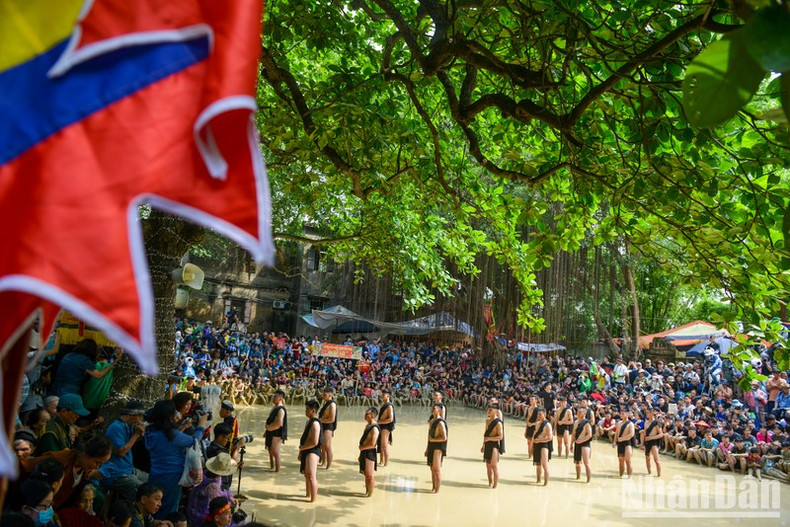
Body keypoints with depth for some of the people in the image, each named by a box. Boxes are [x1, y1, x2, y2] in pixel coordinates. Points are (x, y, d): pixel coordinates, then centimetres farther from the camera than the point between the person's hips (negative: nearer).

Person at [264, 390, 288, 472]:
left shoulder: (281, 409, -20)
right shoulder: (275, 408, 13)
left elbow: (279, 423, -28)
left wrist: (268, 427, -15)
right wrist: (267, 432, 19)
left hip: (277, 435, -10)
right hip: (271, 434, 10)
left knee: (275, 452, -4)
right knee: (271, 451, 19)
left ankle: (277, 469, 5)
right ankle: (272, 467, 32)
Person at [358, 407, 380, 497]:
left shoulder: (374, 428, -21)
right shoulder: (368, 425, 11)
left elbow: (372, 444, -27)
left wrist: (361, 447, -13)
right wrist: (361, 454, 15)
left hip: (370, 453, -9)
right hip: (364, 452, 9)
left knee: (369, 475, 2)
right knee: (366, 474, 18)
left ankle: (370, 494, 13)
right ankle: (367, 492, 29)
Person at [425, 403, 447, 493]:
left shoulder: (440, 423, -16)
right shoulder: (431, 421, 11)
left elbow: (444, 438, -21)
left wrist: (433, 439, -16)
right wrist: (427, 449, 18)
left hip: (438, 448, -8)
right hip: (431, 447, 8)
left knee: (437, 469, -4)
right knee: (432, 469, 12)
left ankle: (437, 489, 4)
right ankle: (433, 487, 22)